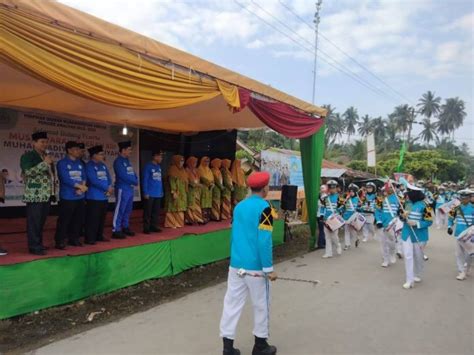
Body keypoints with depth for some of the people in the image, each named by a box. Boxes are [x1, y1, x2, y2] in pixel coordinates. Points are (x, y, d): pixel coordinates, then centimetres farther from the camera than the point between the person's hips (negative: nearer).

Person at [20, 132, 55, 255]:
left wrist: (53, 191, 19)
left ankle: (39, 244, 20)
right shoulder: (27, 156, -3)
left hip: (47, 195, 7)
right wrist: (44, 163, -18)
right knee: (34, 222, -5)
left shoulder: (47, 157, 19)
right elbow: (29, 172, -18)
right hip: (35, 195, -7)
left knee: (41, 221, 12)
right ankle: (34, 246, -1)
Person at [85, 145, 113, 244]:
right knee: (92, 219, -4)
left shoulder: (103, 165, 14)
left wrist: (110, 188, -11)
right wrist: (107, 188, -15)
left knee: (102, 218, 14)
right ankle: (90, 238, 2)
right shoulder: (89, 166, -9)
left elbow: (108, 178, 8)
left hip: (104, 197, 8)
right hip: (94, 197, -8)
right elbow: (94, 181, -19)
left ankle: (99, 236, 24)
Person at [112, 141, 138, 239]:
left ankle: (125, 228, 26)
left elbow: (132, 173, 16)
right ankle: (116, 231, -1)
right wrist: (135, 181, -10)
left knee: (128, 210, 15)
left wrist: (135, 180, -6)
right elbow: (123, 175, -21)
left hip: (130, 189, 9)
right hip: (122, 189, -9)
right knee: (119, 210, -6)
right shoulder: (118, 161, -12)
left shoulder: (127, 161, 16)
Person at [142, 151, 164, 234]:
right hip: (150, 194, -7)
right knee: (148, 212, 0)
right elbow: (144, 180, -11)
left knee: (156, 212, 11)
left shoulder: (159, 167, 13)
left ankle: (154, 226, 21)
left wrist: (161, 191, 13)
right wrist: (145, 192, -14)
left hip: (158, 194, 7)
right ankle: (146, 228, 7)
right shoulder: (148, 166, -9)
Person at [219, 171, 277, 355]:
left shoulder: (239, 206, 8)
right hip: (255, 266, -6)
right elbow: (264, 240, -17)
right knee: (261, 305, 11)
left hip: (235, 264, 6)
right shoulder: (264, 207, -12)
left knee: (232, 303, 9)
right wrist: (269, 269, -12)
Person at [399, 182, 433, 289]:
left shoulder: (425, 205, -15)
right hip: (406, 233, 4)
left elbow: (429, 221, -14)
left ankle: (417, 275, 34)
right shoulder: (407, 203, 3)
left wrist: (416, 223, -25)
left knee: (418, 256, 13)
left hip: (419, 234, -4)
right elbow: (402, 216, 15)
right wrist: (403, 216, -9)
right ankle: (410, 280, 0)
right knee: (408, 256, -2)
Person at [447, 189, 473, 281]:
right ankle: (461, 270, 19)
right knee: (459, 253, 9)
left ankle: (464, 272, 17)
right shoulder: (457, 207, 1)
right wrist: (450, 227, -4)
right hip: (459, 234, 3)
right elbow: (451, 218, 10)